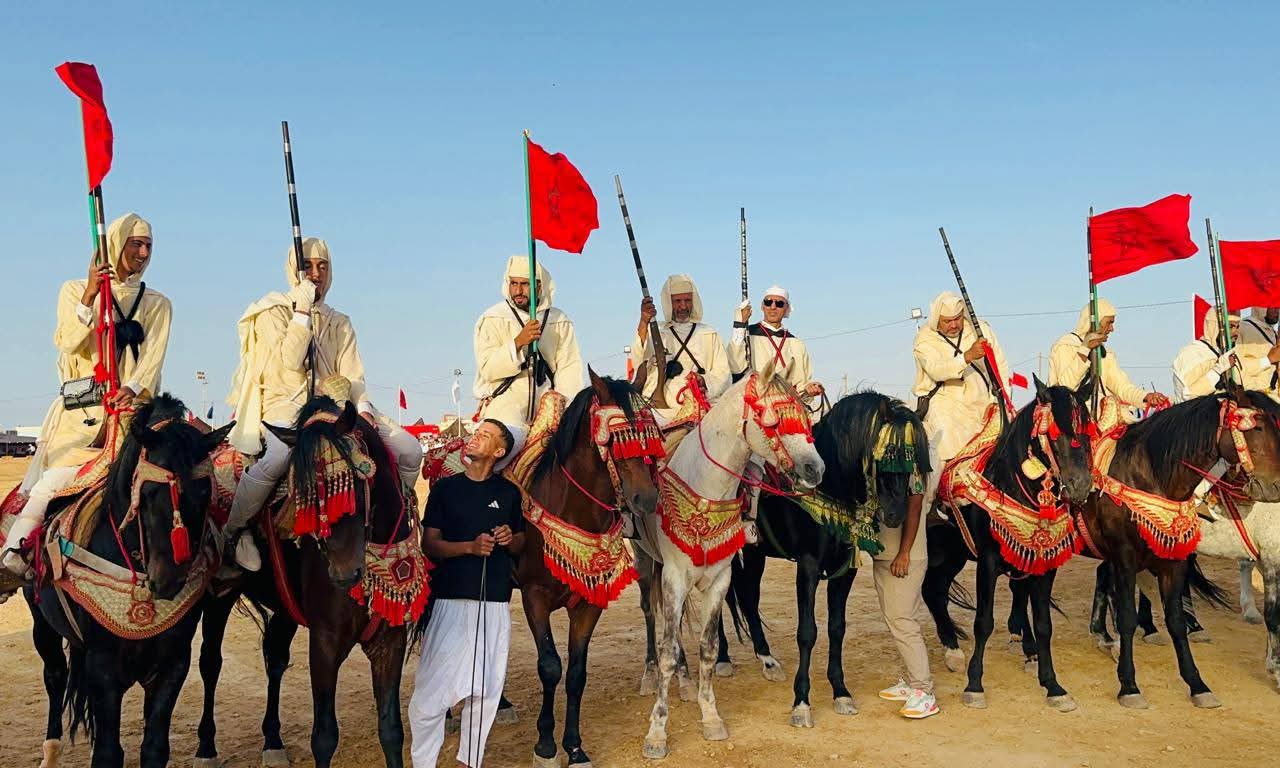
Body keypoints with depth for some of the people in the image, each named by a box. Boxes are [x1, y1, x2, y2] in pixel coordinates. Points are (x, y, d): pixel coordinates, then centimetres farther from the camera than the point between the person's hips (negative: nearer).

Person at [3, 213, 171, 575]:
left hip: (130, 406, 1)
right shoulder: (75, 291, 15)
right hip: (82, 408, -1)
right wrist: (89, 297, -15)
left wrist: (132, 388, -19)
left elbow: (153, 359, 1)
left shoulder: (157, 304, 16)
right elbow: (67, 343, -2)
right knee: (59, 477, -18)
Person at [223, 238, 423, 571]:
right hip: (285, 406, -4)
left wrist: (362, 406, -10)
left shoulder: (340, 323, 20)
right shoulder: (273, 312, 7)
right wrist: (302, 310, -8)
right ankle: (234, 532, -18)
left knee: (410, 449, -13)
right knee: (278, 456, -40)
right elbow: (290, 361, -9)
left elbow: (352, 376, 10)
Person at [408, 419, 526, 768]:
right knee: (432, 686, -4)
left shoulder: (509, 492, 7)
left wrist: (510, 539, -7)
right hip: (451, 597, -2)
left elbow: (520, 544, 16)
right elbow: (431, 544, -1)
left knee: (486, 687, 9)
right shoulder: (446, 488, 3)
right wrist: (470, 546, -16)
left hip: (495, 601, 2)